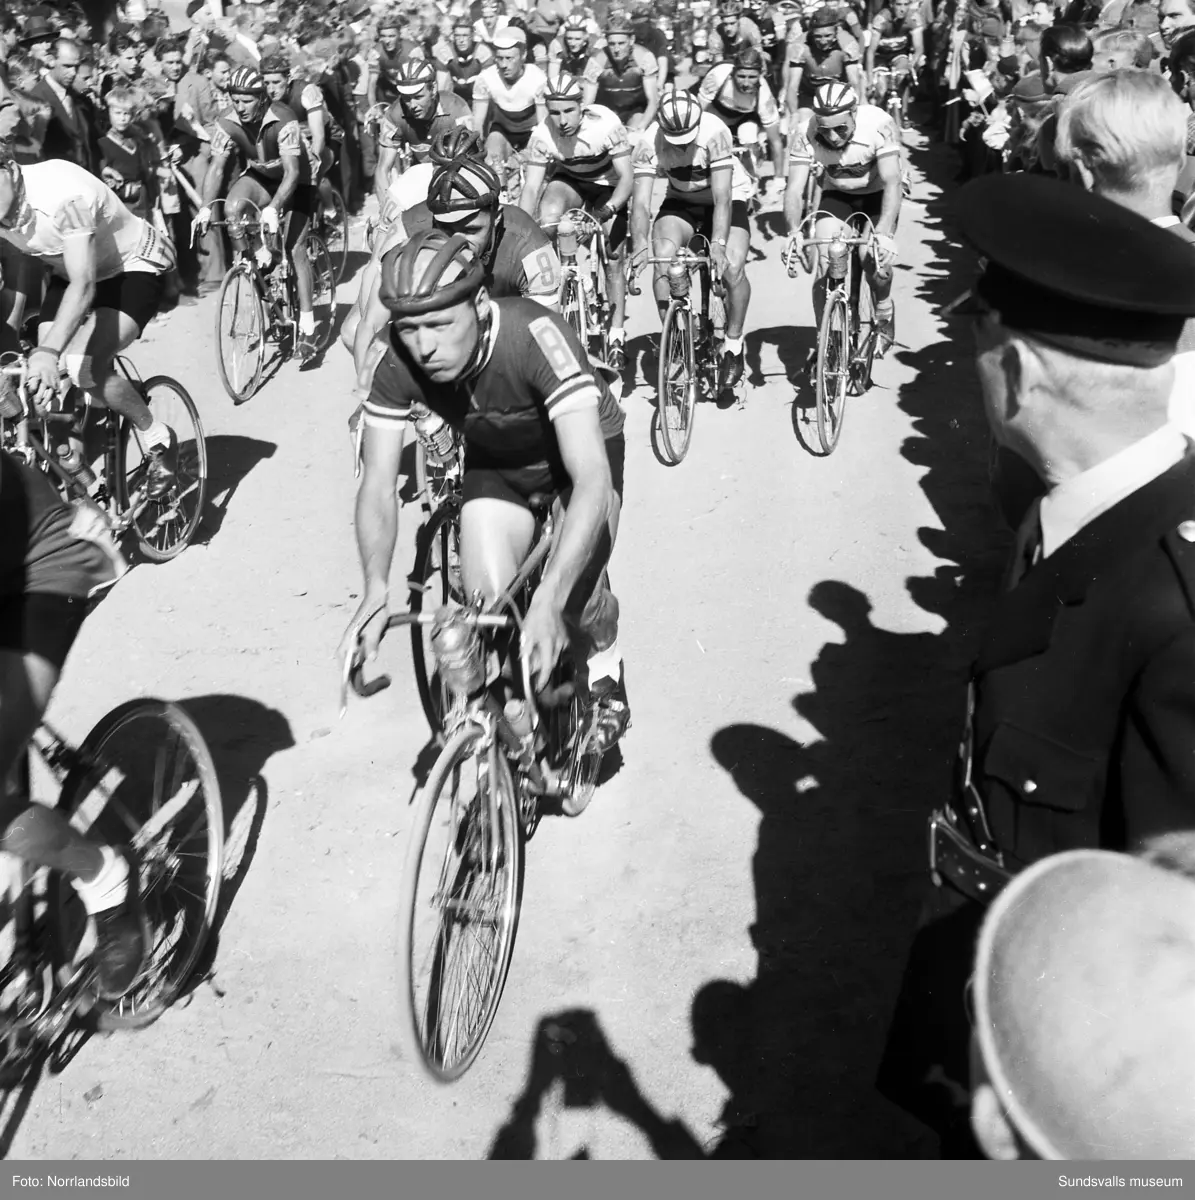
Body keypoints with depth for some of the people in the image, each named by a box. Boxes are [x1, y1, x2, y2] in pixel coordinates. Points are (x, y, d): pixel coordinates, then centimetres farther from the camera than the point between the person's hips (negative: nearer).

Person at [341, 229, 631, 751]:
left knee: (578, 587, -25)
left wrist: (548, 600, -57)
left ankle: (603, 669, 12)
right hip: (496, 460, 3)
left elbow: (592, 478, -47)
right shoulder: (400, 364, -27)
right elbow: (379, 486, -22)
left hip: (582, 444, -3)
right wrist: (376, 587, -40)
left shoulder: (536, 336, -40)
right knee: (487, 602, -17)